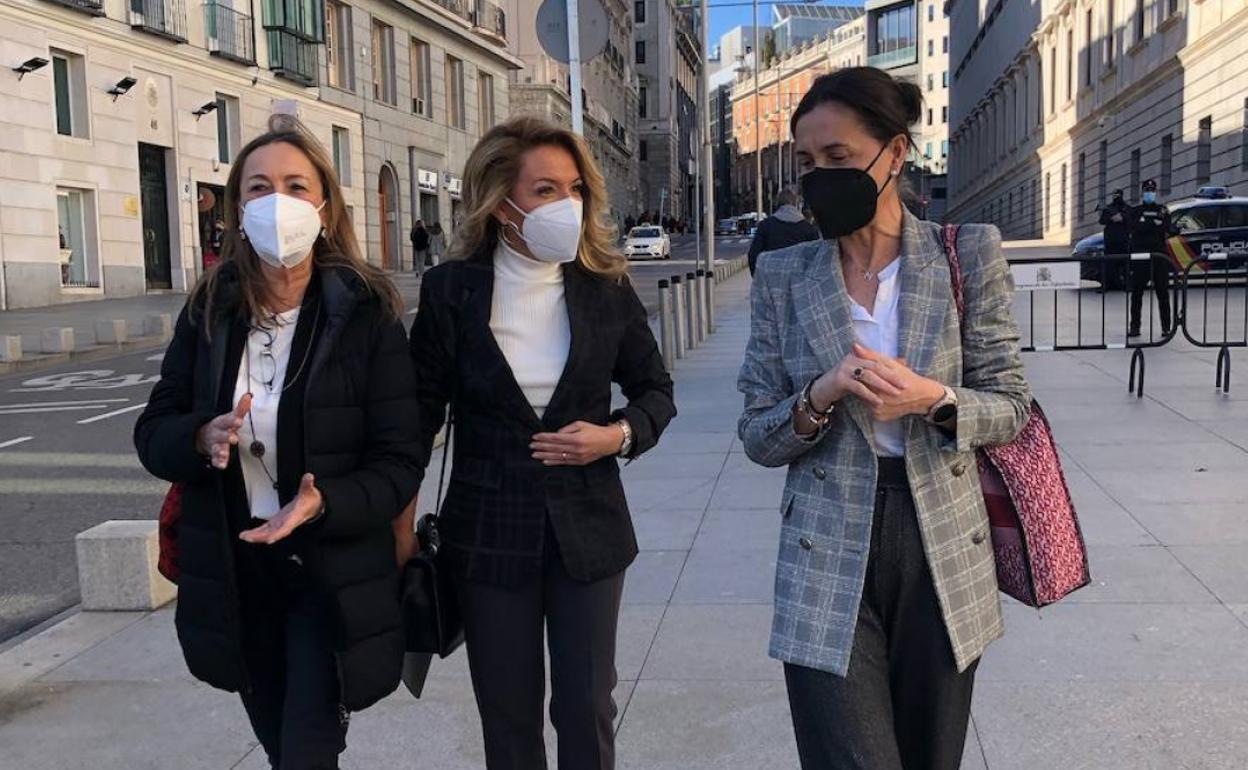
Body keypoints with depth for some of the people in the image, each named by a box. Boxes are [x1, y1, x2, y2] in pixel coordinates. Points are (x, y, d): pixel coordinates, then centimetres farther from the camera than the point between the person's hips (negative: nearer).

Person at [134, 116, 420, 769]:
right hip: (232, 574, 4)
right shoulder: (208, 310, -1)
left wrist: (322, 504, -31)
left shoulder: (367, 312, -13)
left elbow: (398, 464, -13)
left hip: (332, 575, -4)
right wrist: (202, 438, -19)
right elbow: (152, 433, 3)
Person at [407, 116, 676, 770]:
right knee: (508, 717, 13)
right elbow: (421, 410, -1)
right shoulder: (451, 289, -7)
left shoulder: (606, 288, -3)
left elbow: (656, 390, 7)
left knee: (587, 711, 9)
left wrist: (618, 435, -12)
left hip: (587, 530, 1)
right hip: (489, 535, 0)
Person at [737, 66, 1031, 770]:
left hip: (943, 551, 1)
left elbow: (1010, 407, 1)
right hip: (828, 560, 0)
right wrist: (820, 398, -18)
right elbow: (758, 439, 2)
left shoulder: (970, 255, -1)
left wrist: (933, 400, -19)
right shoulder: (783, 277, 1)